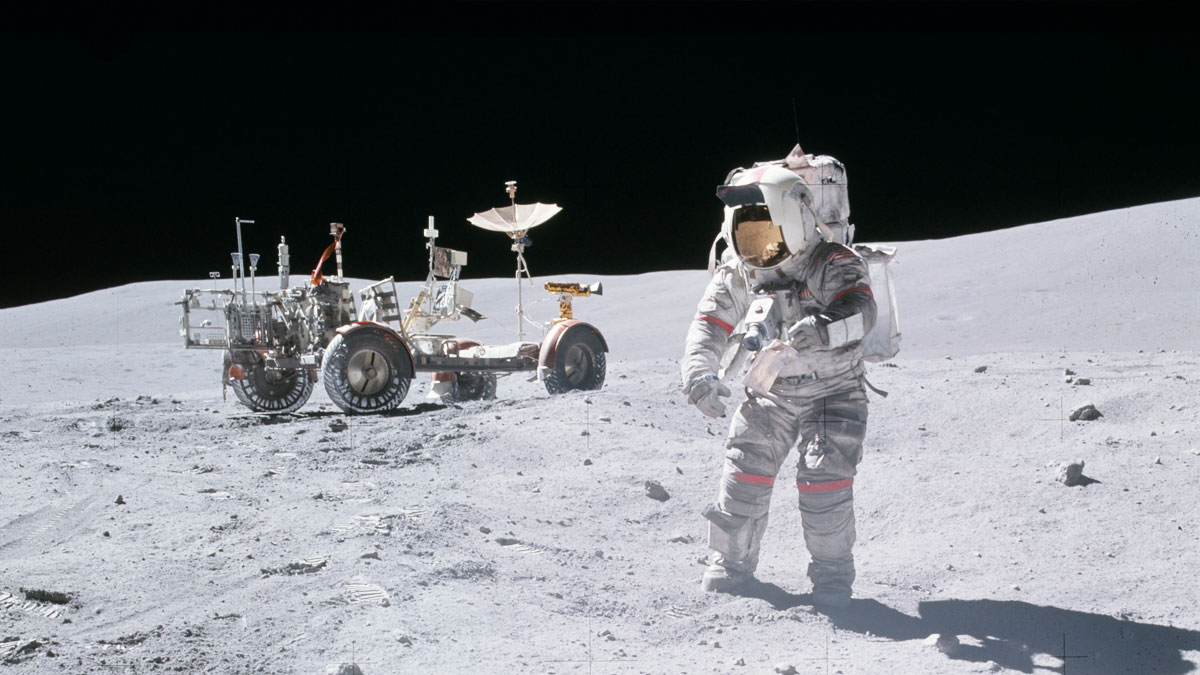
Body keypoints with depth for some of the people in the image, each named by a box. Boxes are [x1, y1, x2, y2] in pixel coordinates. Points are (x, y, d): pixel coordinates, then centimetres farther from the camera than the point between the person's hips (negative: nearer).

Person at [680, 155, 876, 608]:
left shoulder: (832, 266, -20)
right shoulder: (736, 276, -7)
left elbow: (860, 309, -36)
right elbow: (709, 324, -9)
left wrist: (824, 328, -57)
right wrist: (699, 371, -28)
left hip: (833, 392, -4)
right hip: (770, 394, 4)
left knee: (824, 479, -13)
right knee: (744, 473, -2)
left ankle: (832, 573, 7)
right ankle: (731, 562, 18)